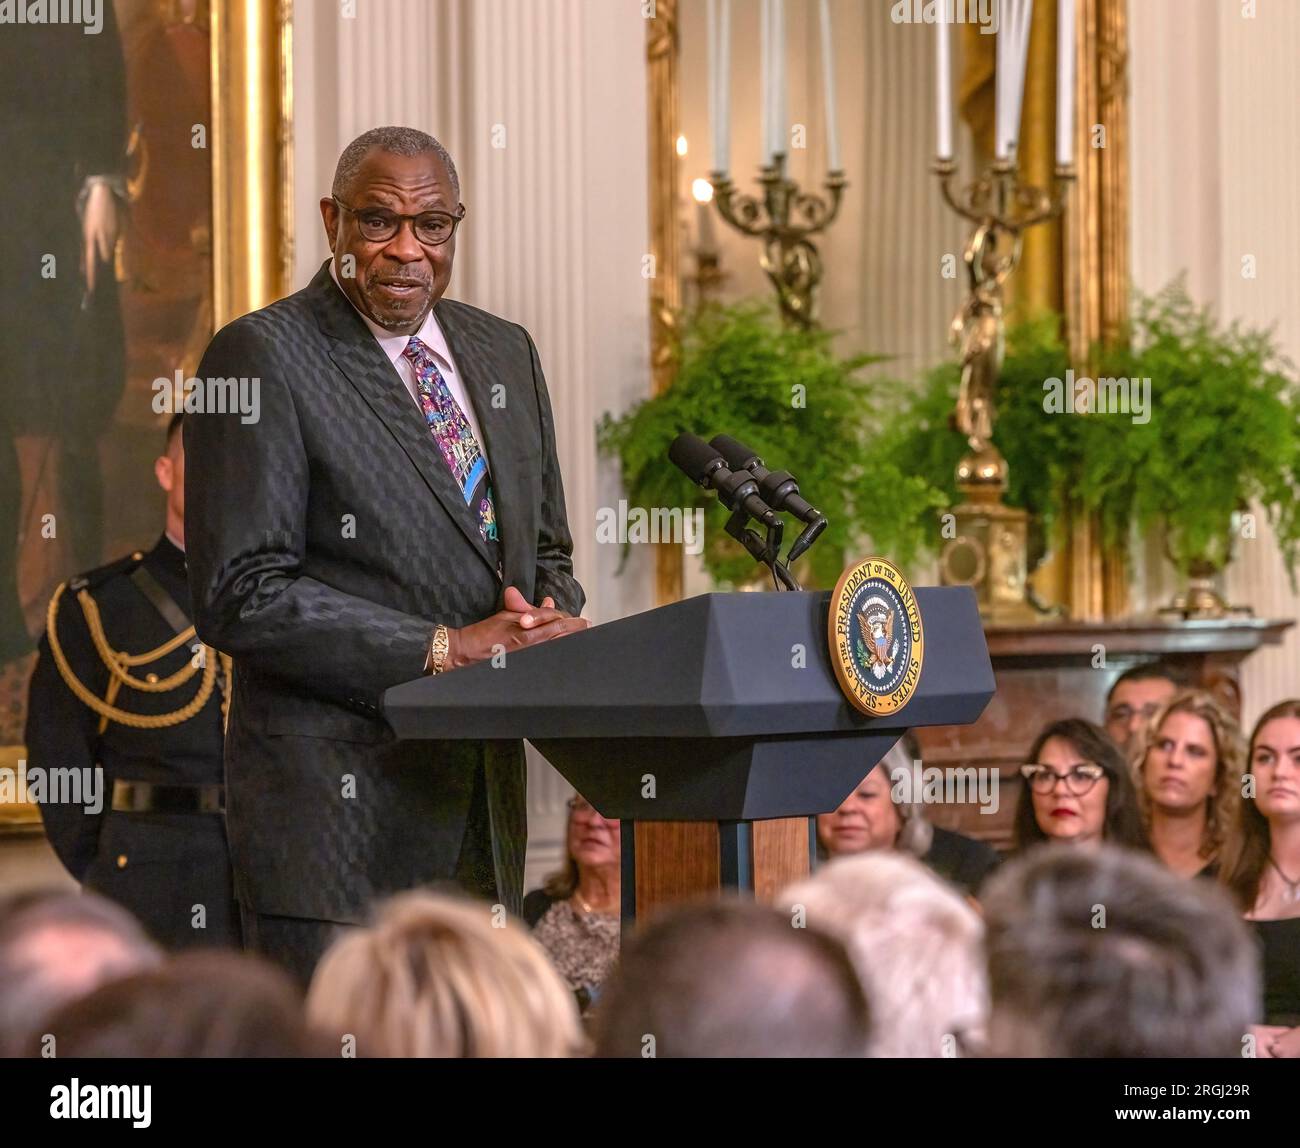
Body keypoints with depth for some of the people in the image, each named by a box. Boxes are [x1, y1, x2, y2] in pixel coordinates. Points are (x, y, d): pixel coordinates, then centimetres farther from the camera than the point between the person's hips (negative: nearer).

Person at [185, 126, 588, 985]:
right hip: (336, 808, -7)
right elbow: (240, 595, -13)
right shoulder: (262, 358, -7)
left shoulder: (504, 353, 15)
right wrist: (441, 650, -16)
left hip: (482, 804, 7)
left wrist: (549, 620, -2)